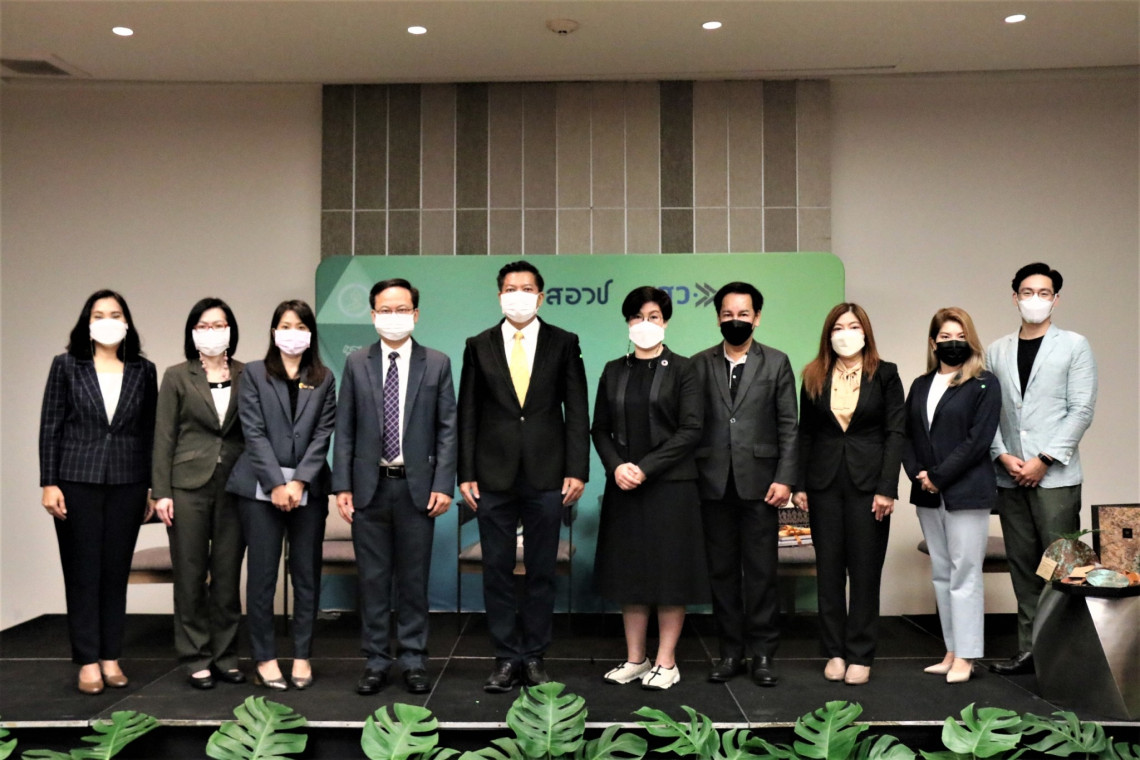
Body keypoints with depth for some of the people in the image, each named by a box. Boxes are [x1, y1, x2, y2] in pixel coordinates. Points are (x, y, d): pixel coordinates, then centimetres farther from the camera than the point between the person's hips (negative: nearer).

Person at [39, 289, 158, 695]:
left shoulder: (144, 371, 6)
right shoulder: (66, 366, 2)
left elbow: (150, 431, 6)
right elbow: (51, 426, 0)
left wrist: (153, 487, 4)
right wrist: (49, 483, -6)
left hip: (127, 483, 1)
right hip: (77, 481, -1)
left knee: (116, 570, 6)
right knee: (83, 572, 2)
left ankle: (111, 658, 15)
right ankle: (88, 661, 9)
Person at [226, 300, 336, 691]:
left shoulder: (324, 379, 10)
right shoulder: (254, 374, 6)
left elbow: (322, 435, 2)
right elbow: (254, 432, -2)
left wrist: (299, 481, -10)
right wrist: (276, 484, -11)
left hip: (309, 489, 2)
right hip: (261, 487, -1)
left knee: (307, 574, 5)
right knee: (262, 575, 0)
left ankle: (302, 656, 14)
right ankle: (264, 658, 10)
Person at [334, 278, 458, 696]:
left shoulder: (437, 363, 3)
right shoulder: (356, 363, 5)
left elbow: (447, 428, 1)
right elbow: (344, 429, 4)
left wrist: (443, 485, -7)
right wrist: (342, 485, -2)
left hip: (417, 487, -1)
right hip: (369, 486, 1)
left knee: (414, 578, 7)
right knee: (373, 578, 7)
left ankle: (414, 661, 18)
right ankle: (376, 661, 19)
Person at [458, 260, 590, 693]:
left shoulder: (563, 344, 4)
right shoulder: (479, 346, 6)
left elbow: (577, 411, 2)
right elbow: (468, 414, 5)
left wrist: (577, 470, -5)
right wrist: (466, 474, -1)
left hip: (546, 476, 0)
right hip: (493, 476, 1)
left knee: (542, 571, 7)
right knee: (497, 570, 5)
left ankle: (534, 657, 19)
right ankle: (506, 658, 16)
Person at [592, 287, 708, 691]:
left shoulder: (682, 369, -1)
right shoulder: (614, 371, 10)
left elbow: (691, 430, -8)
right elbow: (600, 428, 9)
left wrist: (645, 468, -14)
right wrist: (616, 466, -10)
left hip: (670, 484, -4)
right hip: (624, 486, 4)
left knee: (670, 572, 1)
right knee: (629, 572, 7)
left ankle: (666, 662, 11)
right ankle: (635, 659, 18)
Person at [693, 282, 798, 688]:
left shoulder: (777, 363, 6)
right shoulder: (700, 364, 8)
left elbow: (788, 426, 2)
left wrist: (784, 478, -6)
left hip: (759, 482, -1)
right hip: (714, 484, 2)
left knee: (761, 571, 2)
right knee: (721, 571, 7)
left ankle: (763, 653, 12)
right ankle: (730, 651, 18)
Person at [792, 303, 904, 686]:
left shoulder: (885, 374, 1)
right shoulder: (814, 377, 7)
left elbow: (895, 433, -3)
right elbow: (805, 434, 8)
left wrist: (887, 488, -10)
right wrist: (800, 485, 1)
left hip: (867, 482, -2)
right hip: (824, 483, 2)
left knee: (865, 571, 2)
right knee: (829, 569, 6)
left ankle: (860, 655, 11)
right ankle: (834, 652, 16)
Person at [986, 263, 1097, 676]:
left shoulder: (1074, 346, 2)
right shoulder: (997, 351, 12)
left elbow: (1081, 411, -5)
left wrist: (1043, 460, -12)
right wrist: (1002, 455, -7)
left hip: (1055, 476, -4)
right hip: (1010, 477, 4)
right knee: (1023, 567, 8)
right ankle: (1030, 650, 15)